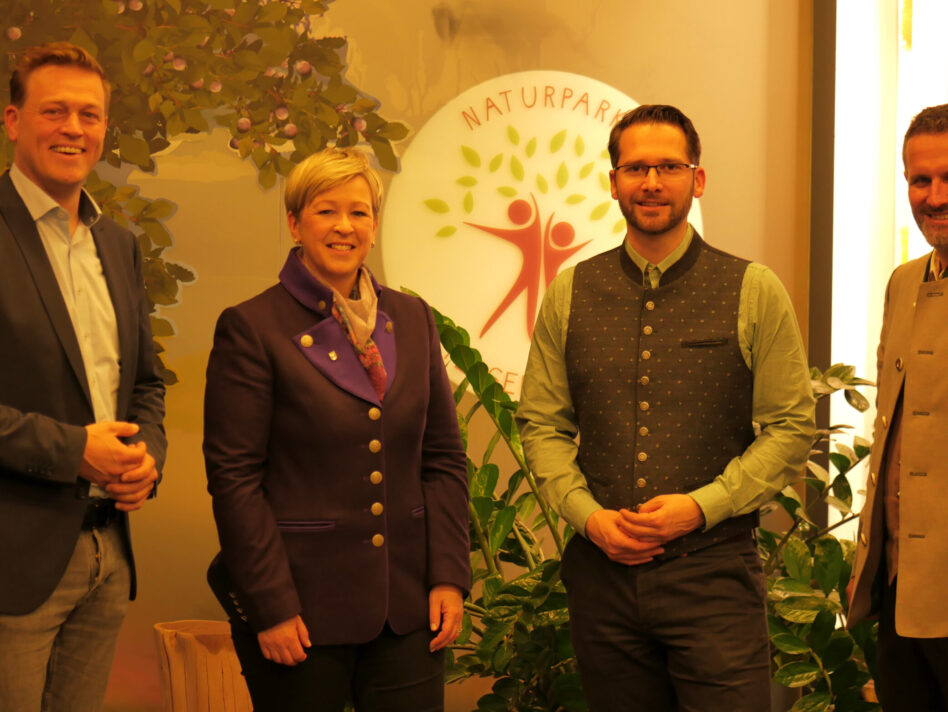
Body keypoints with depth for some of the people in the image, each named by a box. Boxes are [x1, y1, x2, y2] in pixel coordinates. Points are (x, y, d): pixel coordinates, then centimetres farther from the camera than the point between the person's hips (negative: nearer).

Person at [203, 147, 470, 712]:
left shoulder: (412, 318, 10)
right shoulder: (251, 327, -5)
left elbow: (444, 457, 10)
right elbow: (234, 478, -8)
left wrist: (449, 577, 2)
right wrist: (271, 607, -11)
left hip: (408, 606, 4)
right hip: (302, 608, -4)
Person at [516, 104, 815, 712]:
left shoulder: (754, 292, -1)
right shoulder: (570, 295, 6)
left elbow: (792, 428, -2)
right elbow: (542, 423, 8)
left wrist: (701, 505, -12)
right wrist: (588, 515, -7)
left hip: (714, 571, -2)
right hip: (602, 570, 2)